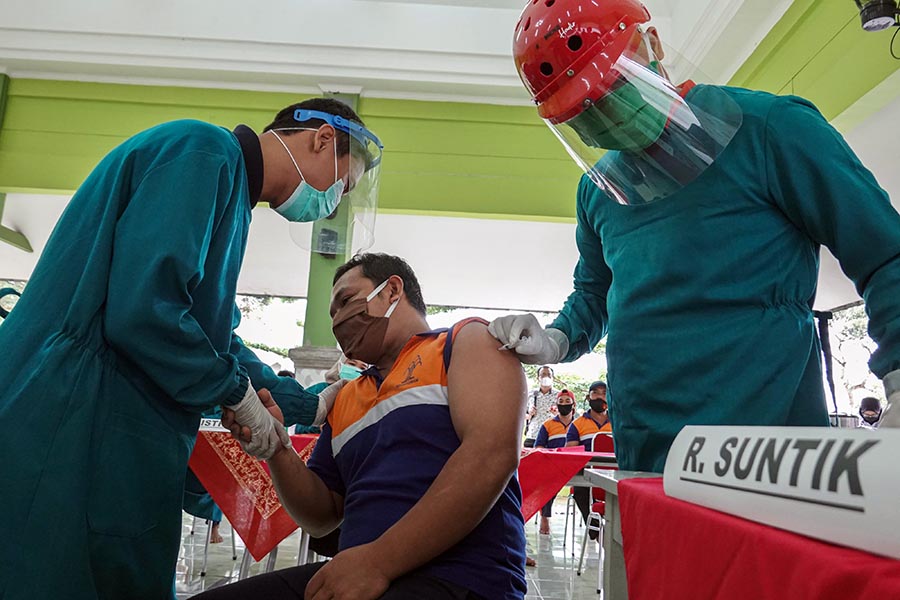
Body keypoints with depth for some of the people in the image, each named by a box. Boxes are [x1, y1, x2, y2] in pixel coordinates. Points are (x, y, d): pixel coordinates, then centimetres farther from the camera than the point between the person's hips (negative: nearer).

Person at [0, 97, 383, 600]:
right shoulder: (204, 149, -12)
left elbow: (218, 339, 23)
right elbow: (142, 311, -24)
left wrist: (311, 407, 25)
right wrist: (240, 395, -9)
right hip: (70, 439, -9)